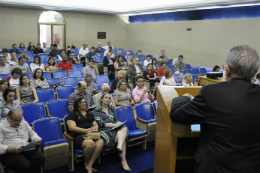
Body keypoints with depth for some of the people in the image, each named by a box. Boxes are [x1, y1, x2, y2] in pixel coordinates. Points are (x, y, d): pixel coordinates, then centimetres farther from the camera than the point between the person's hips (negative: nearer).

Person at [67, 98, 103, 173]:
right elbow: (72, 128, -6)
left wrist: (95, 128, -1)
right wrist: (87, 130, -15)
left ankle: (89, 165, -26)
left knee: (100, 142, -30)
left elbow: (96, 124, 26)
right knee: (90, 143, -38)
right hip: (78, 136, -5)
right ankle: (86, 162, -7)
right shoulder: (72, 114, 8)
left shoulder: (89, 113, 27)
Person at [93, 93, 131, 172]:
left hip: (114, 129, 5)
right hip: (105, 131, -5)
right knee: (123, 138, -31)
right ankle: (123, 161, -33)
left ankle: (119, 147, -54)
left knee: (124, 128, -33)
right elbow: (100, 124, -5)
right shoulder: (97, 111, 7)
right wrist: (114, 124, -12)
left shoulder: (112, 110, 26)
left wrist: (118, 123, -5)